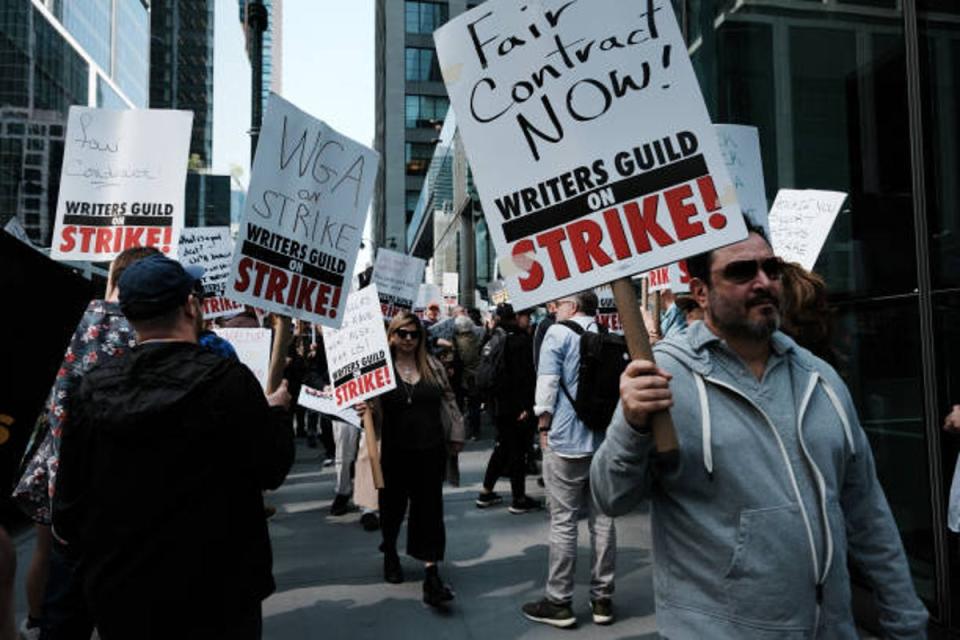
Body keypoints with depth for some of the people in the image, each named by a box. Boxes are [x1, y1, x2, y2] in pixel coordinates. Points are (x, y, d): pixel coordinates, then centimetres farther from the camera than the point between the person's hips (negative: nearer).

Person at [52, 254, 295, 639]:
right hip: (214, 591, -3)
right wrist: (277, 410, 6)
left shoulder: (94, 388, -7)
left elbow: (70, 495, 0)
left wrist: (90, 563, 16)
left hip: (118, 594, 4)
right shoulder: (227, 379, -20)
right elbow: (272, 468, -11)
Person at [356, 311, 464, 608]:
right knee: (393, 505, 15)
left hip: (430, 450, 1)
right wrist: (364, 409, -26)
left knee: (430, 508, 1)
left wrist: (456, 433, 10)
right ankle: (390, 553, 43)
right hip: (395, 451, -1)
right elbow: (371, 403, -3)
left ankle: (432, 574, 3)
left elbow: (448, 400, 11)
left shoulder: (432, 366, 5)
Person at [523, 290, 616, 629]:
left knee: (563, 522, 2)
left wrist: (544, 427, -1)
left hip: (566, 441, -5)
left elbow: (547, 385, -11)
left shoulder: (558, 333, -6)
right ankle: (603, 600, 20)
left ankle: (559, 603, 11)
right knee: (602, 520, 10)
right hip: (606, 440, 5)